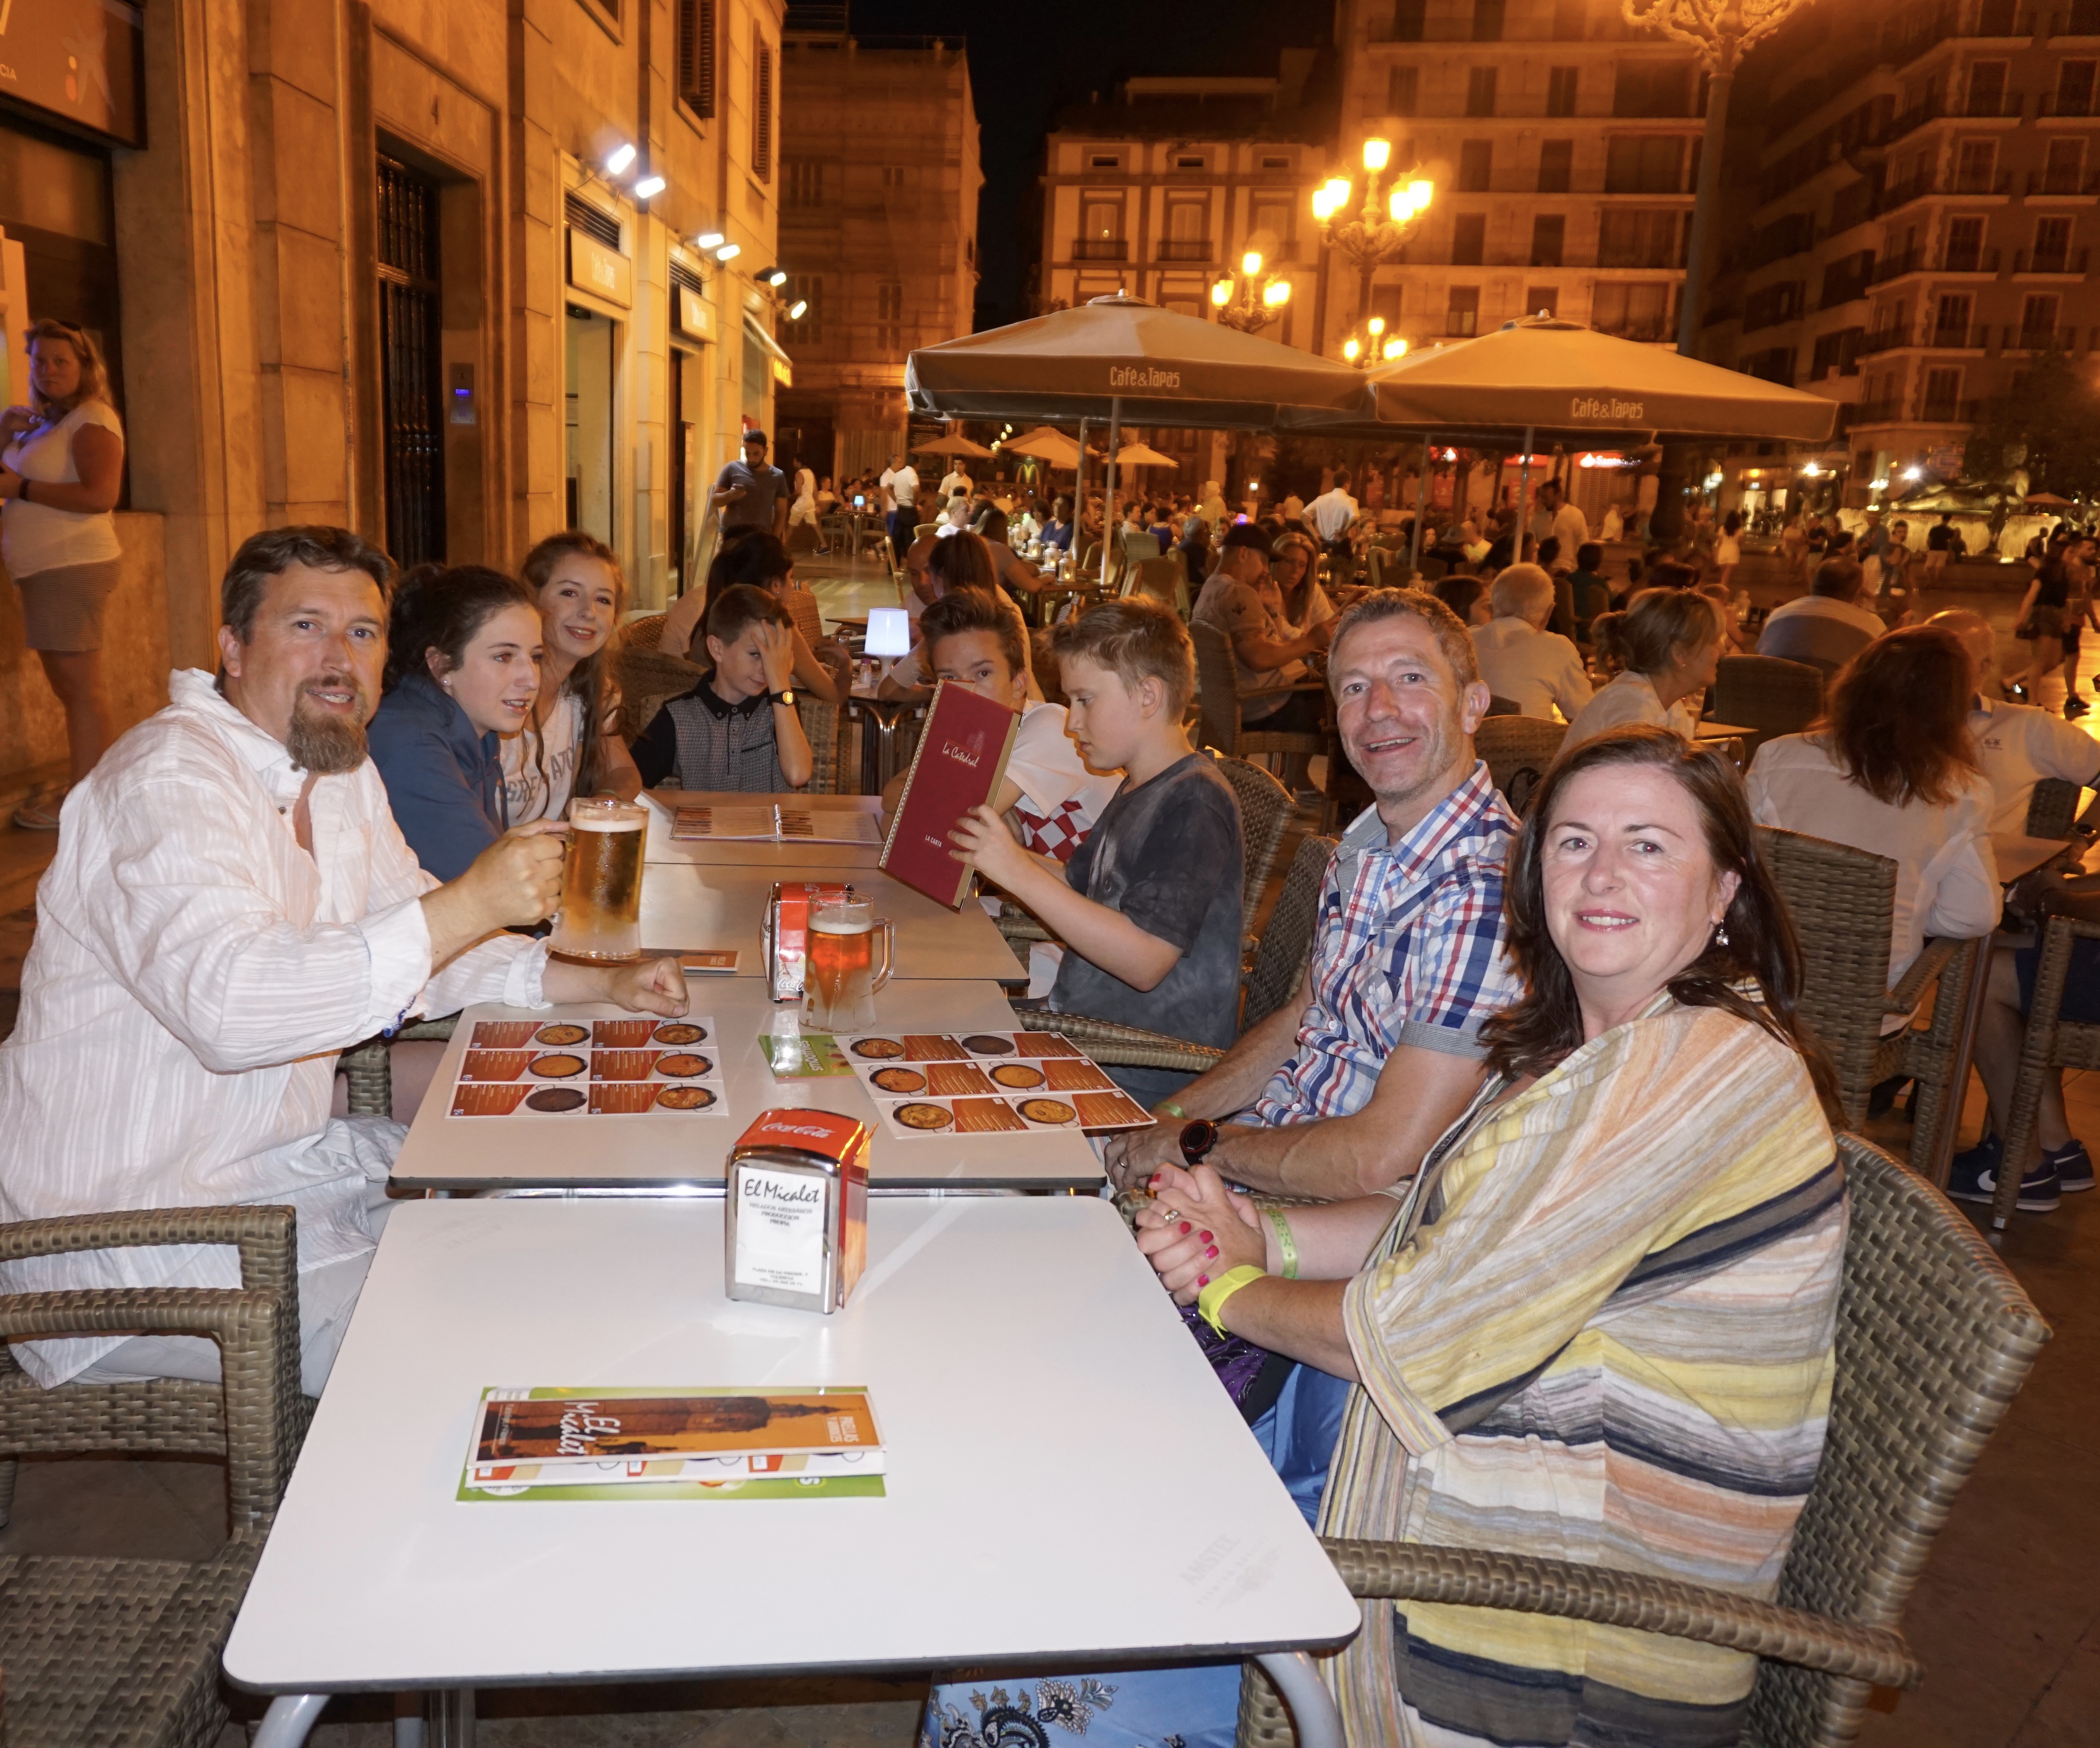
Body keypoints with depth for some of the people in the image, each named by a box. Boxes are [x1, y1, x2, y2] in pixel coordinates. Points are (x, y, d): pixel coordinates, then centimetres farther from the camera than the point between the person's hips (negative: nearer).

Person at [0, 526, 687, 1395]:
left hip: (276, 1154, 9)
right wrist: (467, 904, -39)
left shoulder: (341, 771, 8)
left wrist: (599, 983, 1)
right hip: (125, 1225, -9)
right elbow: (225, 1004, -38)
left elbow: (417, 947, 15)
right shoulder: (168, 777, -22)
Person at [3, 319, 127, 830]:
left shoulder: (92, 419, -9)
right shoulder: (44, 422, 20)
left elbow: (101, 495, -21)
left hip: (74, 567, -10)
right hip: (44, 570, 10)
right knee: (67, 684, 14)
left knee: (81, 684, -7)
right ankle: (81, 783, 22)